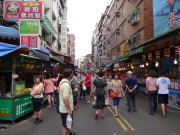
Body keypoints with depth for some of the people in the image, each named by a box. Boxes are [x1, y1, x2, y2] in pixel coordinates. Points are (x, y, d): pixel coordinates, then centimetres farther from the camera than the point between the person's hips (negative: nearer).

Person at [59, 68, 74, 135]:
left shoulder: (62, 81, 5)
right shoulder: (66, 84, -28)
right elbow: (65, 99, -30)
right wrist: (69, 110, -23)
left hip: (64, 108, 10)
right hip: (66, 109, -10)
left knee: (68, 124, 28)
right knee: (66, 126, 7)